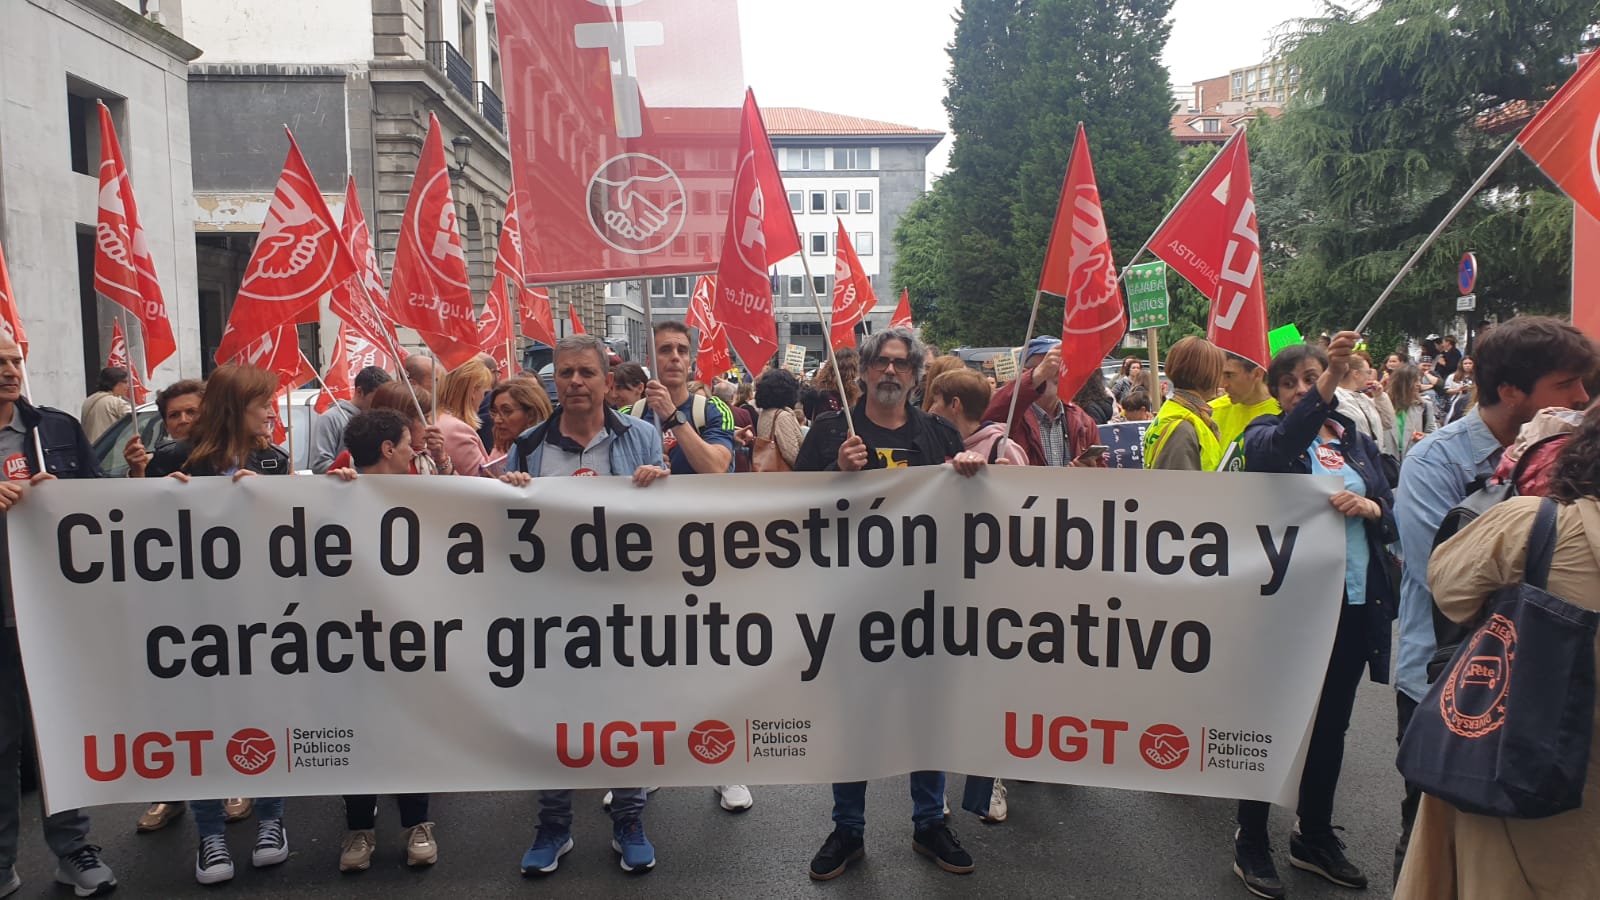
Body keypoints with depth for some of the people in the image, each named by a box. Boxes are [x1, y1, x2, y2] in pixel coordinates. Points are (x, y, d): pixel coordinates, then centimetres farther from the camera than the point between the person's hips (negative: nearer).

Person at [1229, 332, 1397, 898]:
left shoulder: (1358, 443, 11)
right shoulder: (1268, 435, -3)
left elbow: (1395, 518, 9)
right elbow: (1276, 447, -29)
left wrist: (1371, 506, -14)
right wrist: (1325, 388, -42)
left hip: (1354, 603, 5)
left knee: (1331, 725, 15)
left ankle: (1314, 836, 31)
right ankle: (1251, 842, 18)